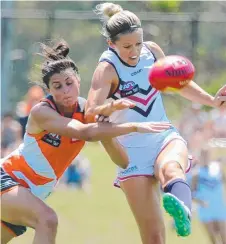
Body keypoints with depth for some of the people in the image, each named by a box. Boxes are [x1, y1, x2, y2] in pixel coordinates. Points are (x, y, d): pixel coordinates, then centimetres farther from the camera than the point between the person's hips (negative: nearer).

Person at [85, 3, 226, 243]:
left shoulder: (152, 51, 2)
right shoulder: (107, 69, -14)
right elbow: (91, 113, -30)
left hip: (166, 138, 3)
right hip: (133, 151, -3)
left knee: (170, 169, -38)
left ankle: (182, 211, -70)